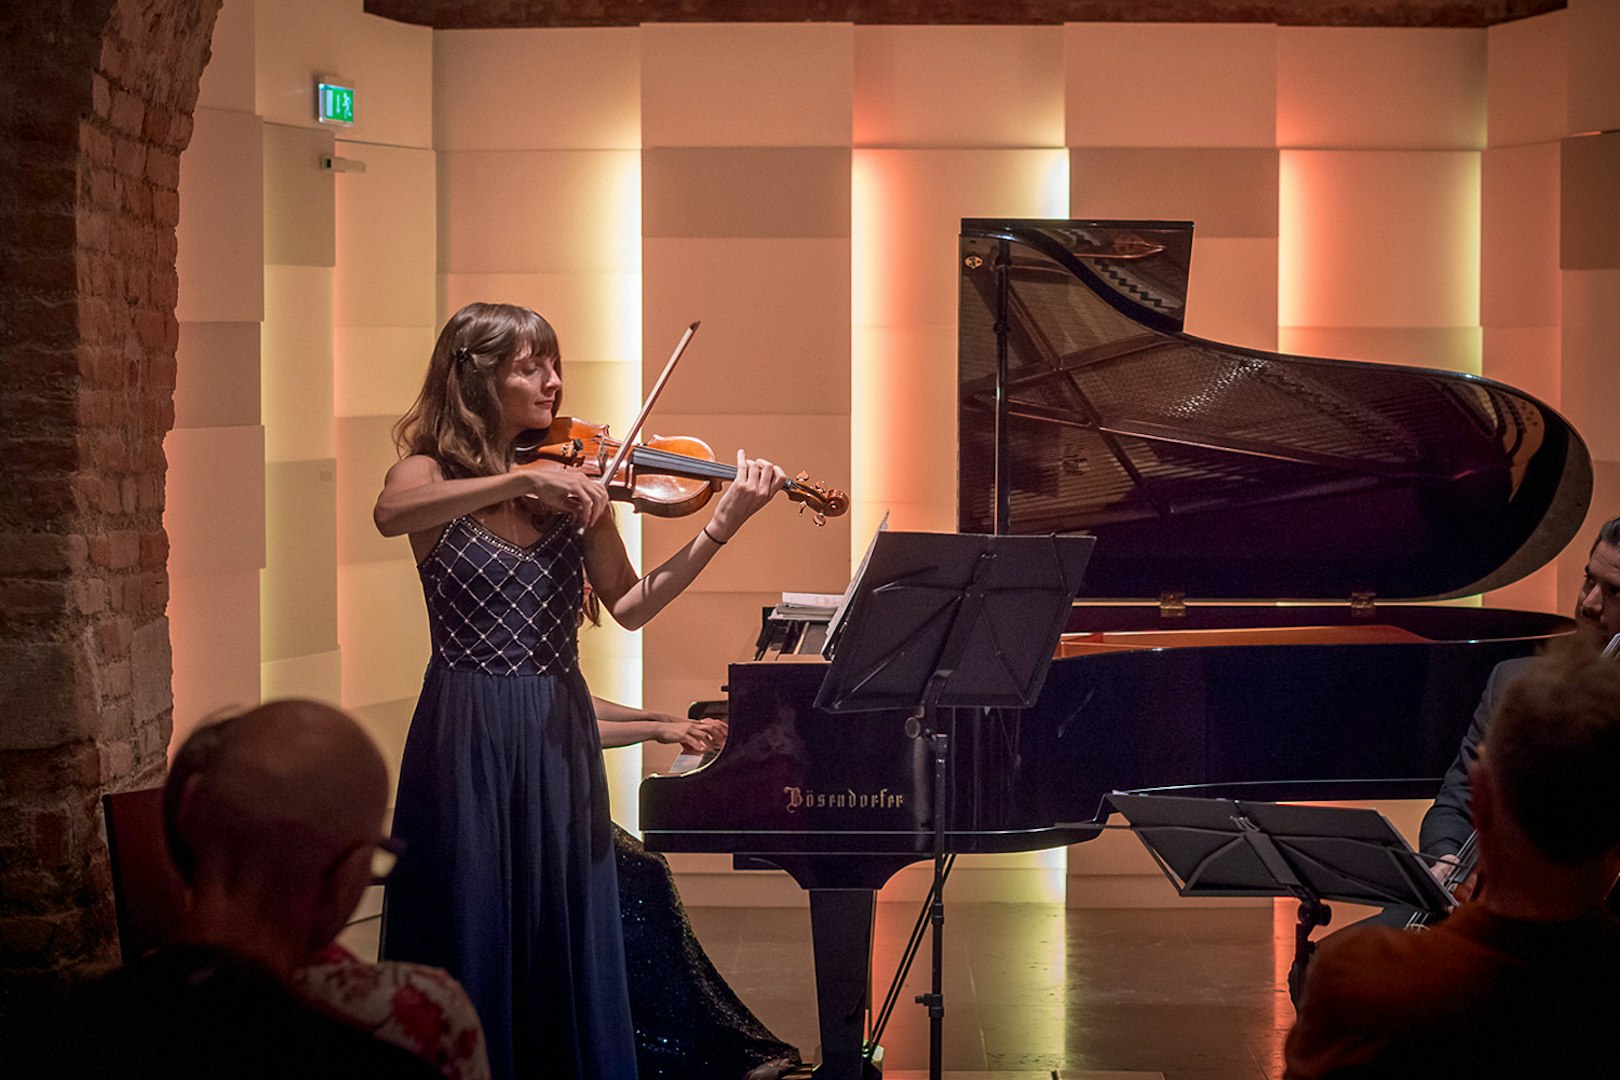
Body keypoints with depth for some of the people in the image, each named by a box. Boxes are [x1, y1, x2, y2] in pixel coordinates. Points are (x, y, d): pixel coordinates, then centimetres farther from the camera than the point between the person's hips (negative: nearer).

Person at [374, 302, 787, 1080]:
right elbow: (390, 515, -28)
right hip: (466, 740, -3)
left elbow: (629, 607, 0)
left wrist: (719, 529, -11)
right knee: (470, 942, 1)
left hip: (559, 739, 4)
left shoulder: (572, 487, 6)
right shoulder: (432, 473, -3)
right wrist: (523, 481, -33)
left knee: (568, 945, 8)